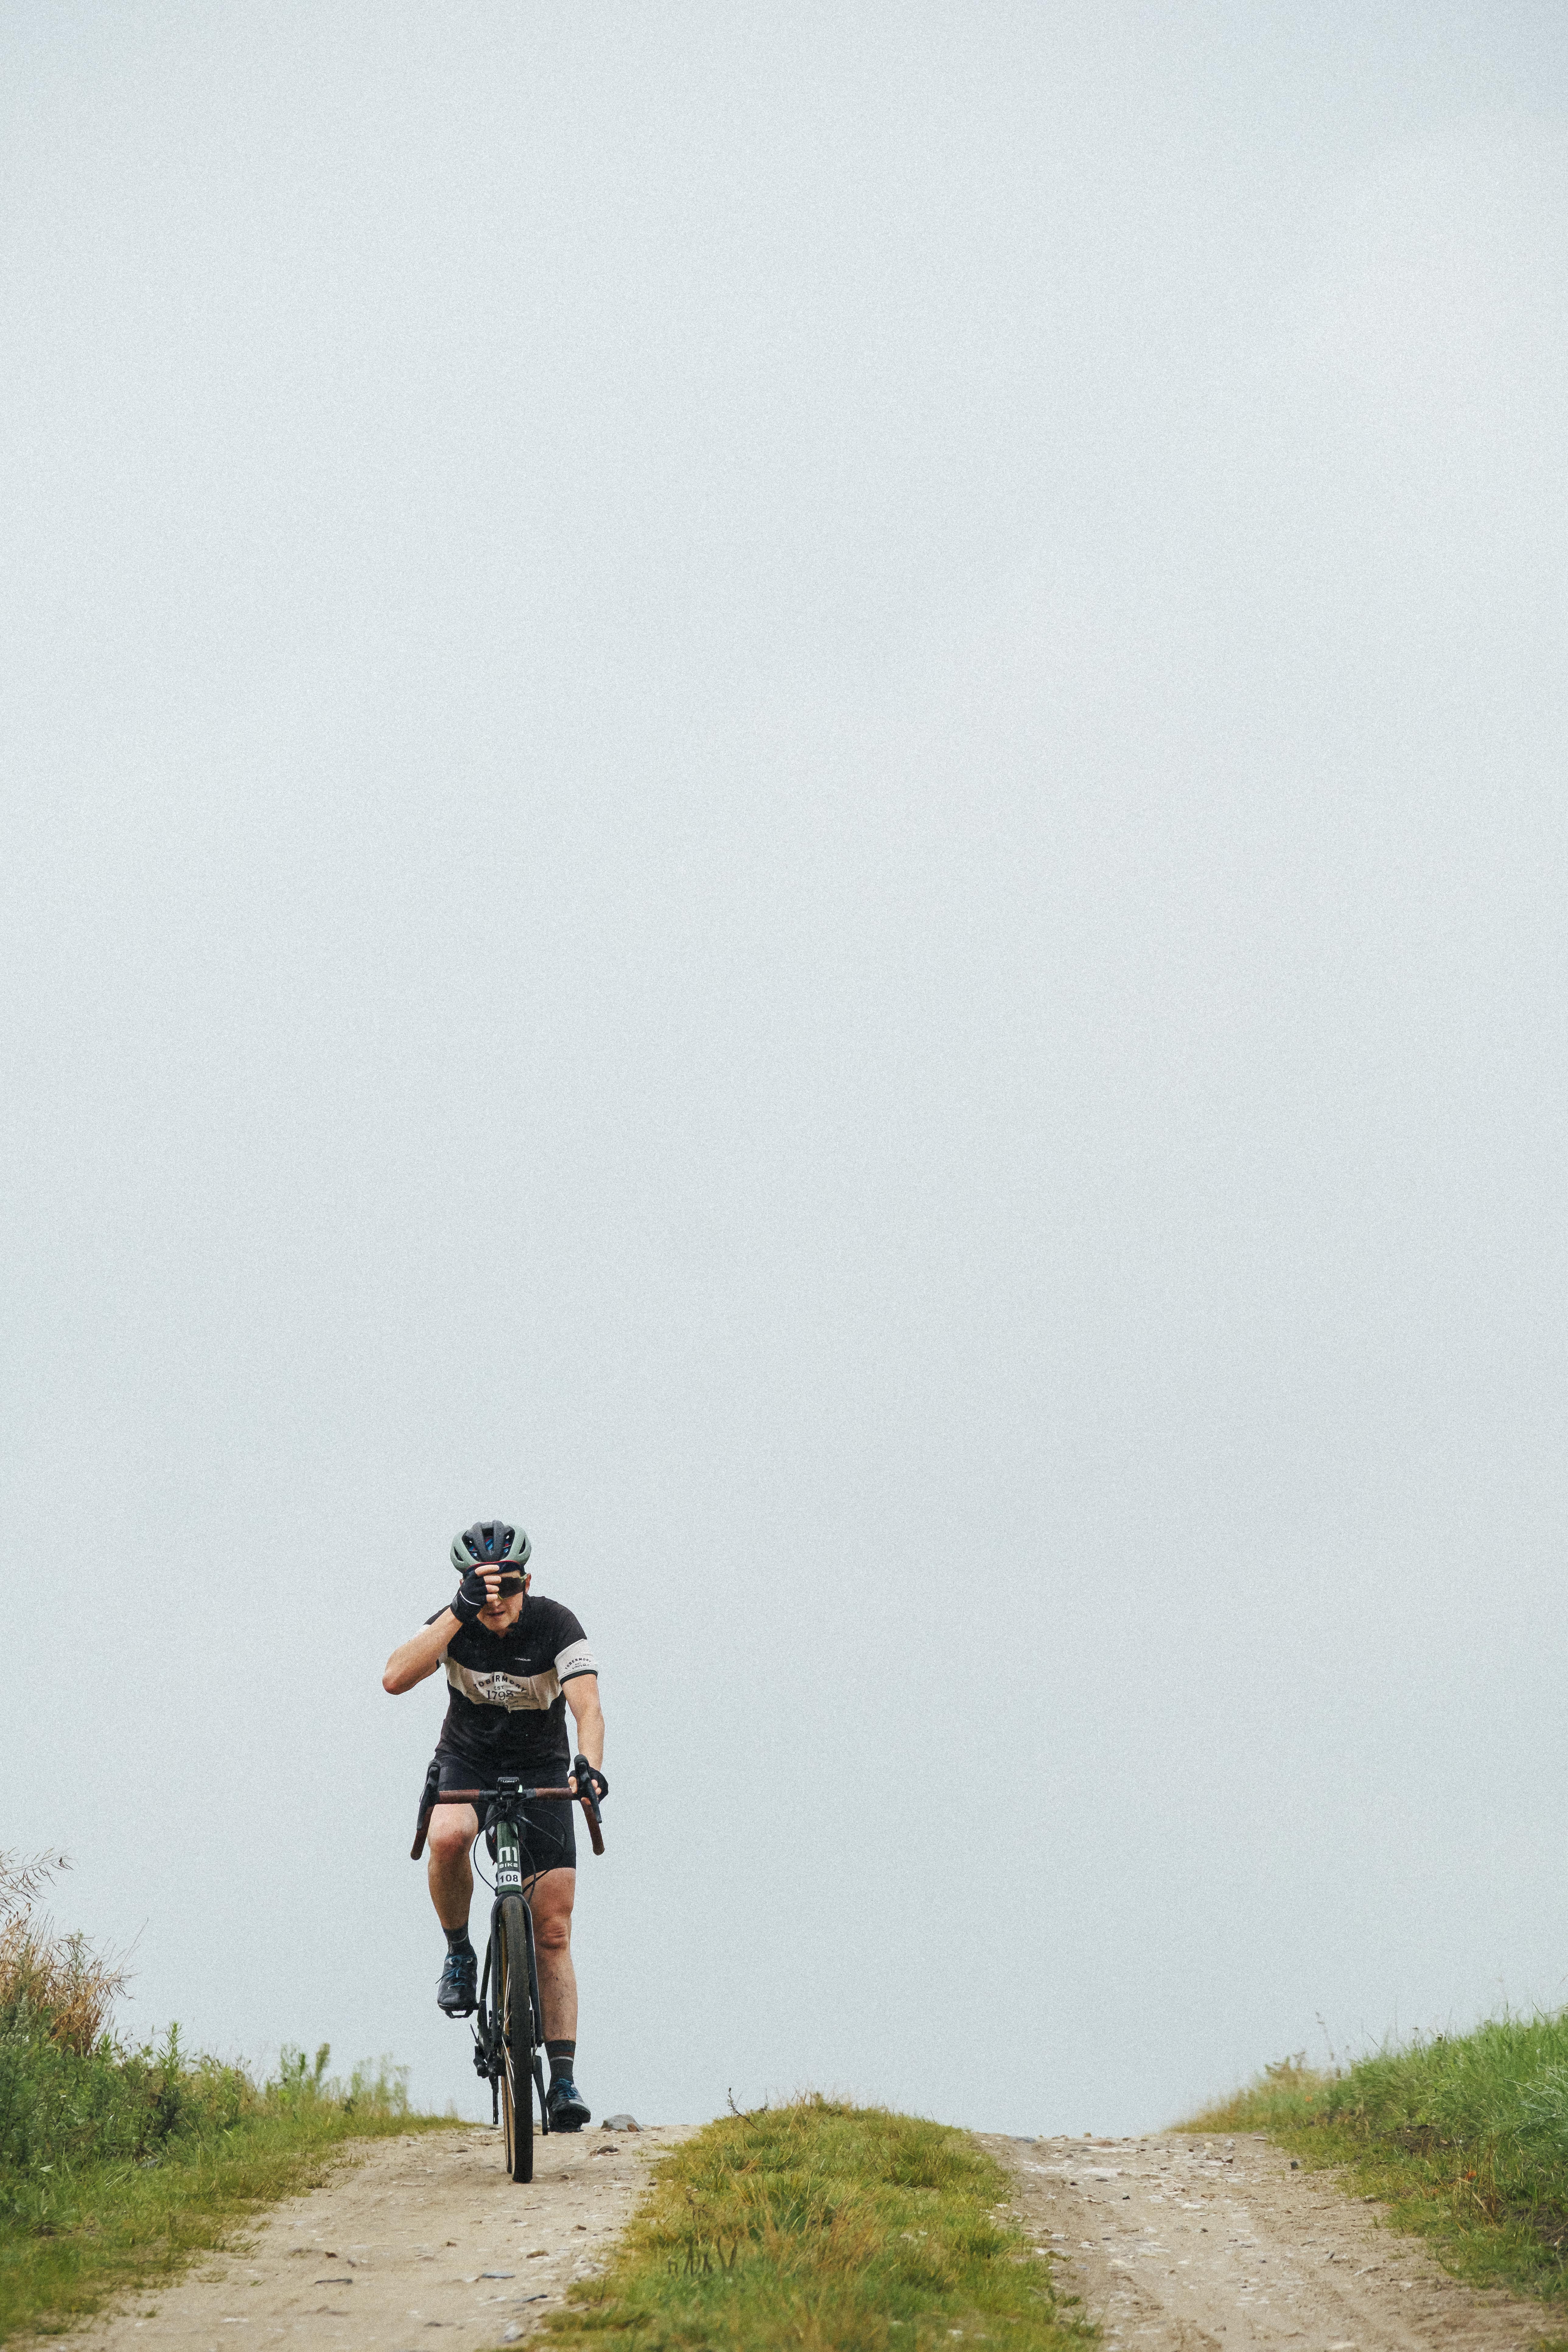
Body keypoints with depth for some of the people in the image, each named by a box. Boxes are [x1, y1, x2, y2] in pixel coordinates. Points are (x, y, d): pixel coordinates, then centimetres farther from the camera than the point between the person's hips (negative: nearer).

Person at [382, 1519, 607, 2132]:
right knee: (448, 1837, -37)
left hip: (541, 1773, 0)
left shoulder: (555, 1625, -19)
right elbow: (396, 1678, -34)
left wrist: (589, 1763, -52)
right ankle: (459, 1954, -11)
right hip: (467, 1763, 0)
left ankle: (563, 2080, -6)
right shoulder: (454, 1624, -16)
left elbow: (587, 1705, -31)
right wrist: (461, 1613, -40)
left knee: (553, 1932, -8)